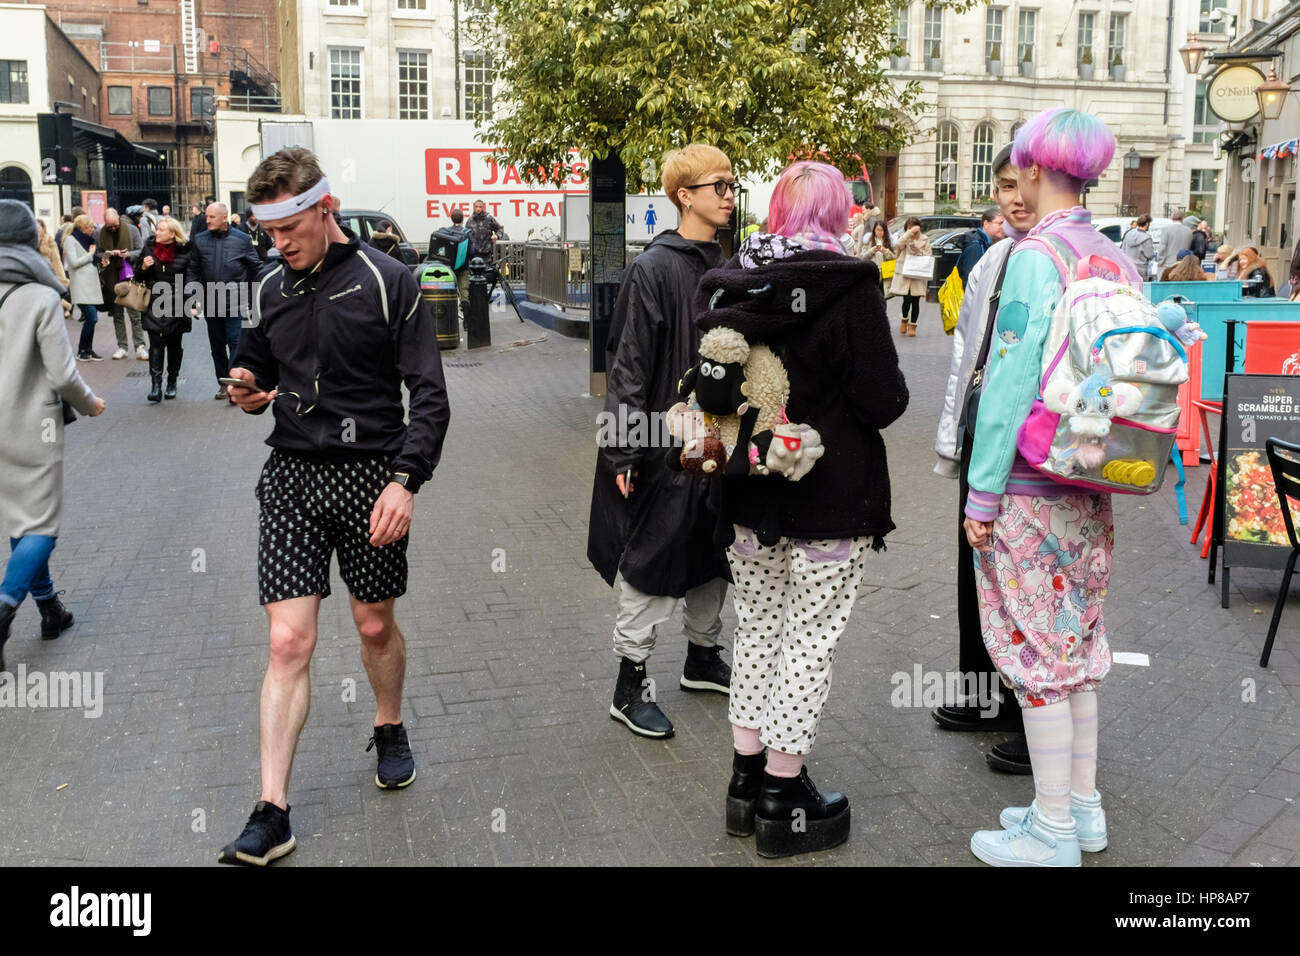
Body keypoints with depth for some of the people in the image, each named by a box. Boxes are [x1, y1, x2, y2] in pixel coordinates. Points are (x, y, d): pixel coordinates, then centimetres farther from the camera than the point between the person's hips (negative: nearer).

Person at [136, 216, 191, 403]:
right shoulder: (149, 248, 5)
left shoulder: (184, 252, -1)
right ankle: (155, 386, -14)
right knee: (156, 345, -9)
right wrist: (144, 267, -8)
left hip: (176, 305, -1)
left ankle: (172, 383, 23)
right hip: (154, 305, 1)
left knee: (174, 345, 9)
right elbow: (140, 277, 14)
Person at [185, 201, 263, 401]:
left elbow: (256, 268, 6)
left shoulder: (242, 240, -1)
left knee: (235, 342, -10)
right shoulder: (199, 240, 5)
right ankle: (223, 383, 21)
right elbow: (192, 270, 8)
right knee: (217, 345, 11)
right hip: (211, 302, 3)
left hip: (235, 302, -3)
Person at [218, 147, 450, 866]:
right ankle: (271, 815, 0)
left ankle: (390, 730, 42)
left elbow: (429, 393, -8)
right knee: (288, 642, -4)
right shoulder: (270, 290, 8)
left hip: (371, 475, -3)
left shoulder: (386, 282, -7)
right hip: (292, 476, 3)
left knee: (376, 625, 12)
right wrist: (249, 393, -3)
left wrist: (404, 480, -19)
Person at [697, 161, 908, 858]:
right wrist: (893, 388, 6)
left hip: (747, 492, 6)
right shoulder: (849, 285, -15)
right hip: (830, 500, -5)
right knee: (809, 641, 6)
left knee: (756, 630, 18)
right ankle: (784, 798, 15)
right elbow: (882, 401, -14)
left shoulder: (729, 283, 2)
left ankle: (748, 776, 27)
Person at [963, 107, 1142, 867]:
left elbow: (1012, 380, -18)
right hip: (1091, 488, 8)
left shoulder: (1036, 256, -15)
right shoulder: (1117, 259, 8)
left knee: (1038, 648, 2)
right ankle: (1082, 805, 29)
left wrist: (982, 493, -13)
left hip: (1030, 485, -8)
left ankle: (1054, 832, 12)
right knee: (1077, 640, 16)